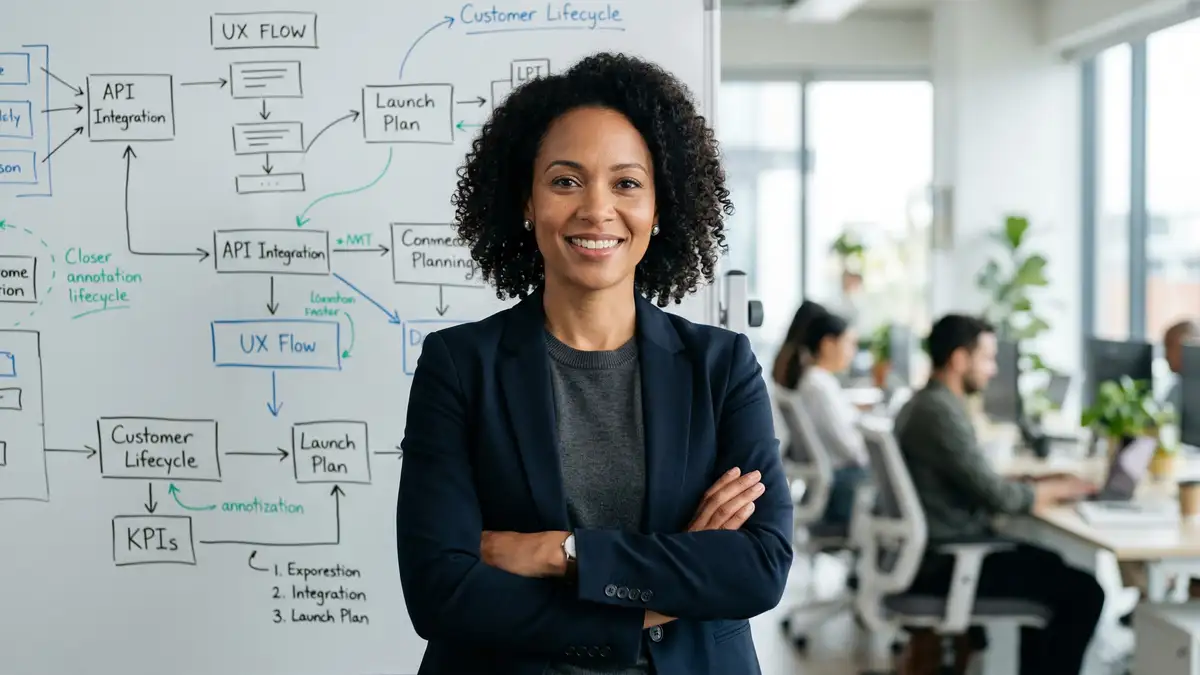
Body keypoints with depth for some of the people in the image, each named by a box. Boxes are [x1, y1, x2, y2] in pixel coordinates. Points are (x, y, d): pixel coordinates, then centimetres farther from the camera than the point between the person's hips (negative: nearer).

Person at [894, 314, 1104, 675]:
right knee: (1084, 591, -9)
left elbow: (977, 483, 15)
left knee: (1042, 560, 25)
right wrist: (1058, 489, -5)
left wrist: (1044, 485, 5)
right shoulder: (942, 412, -21)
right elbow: (997, 496, -22)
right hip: (944, 564, -10)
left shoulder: (922, 404, 11)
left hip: (935, 550, 10)